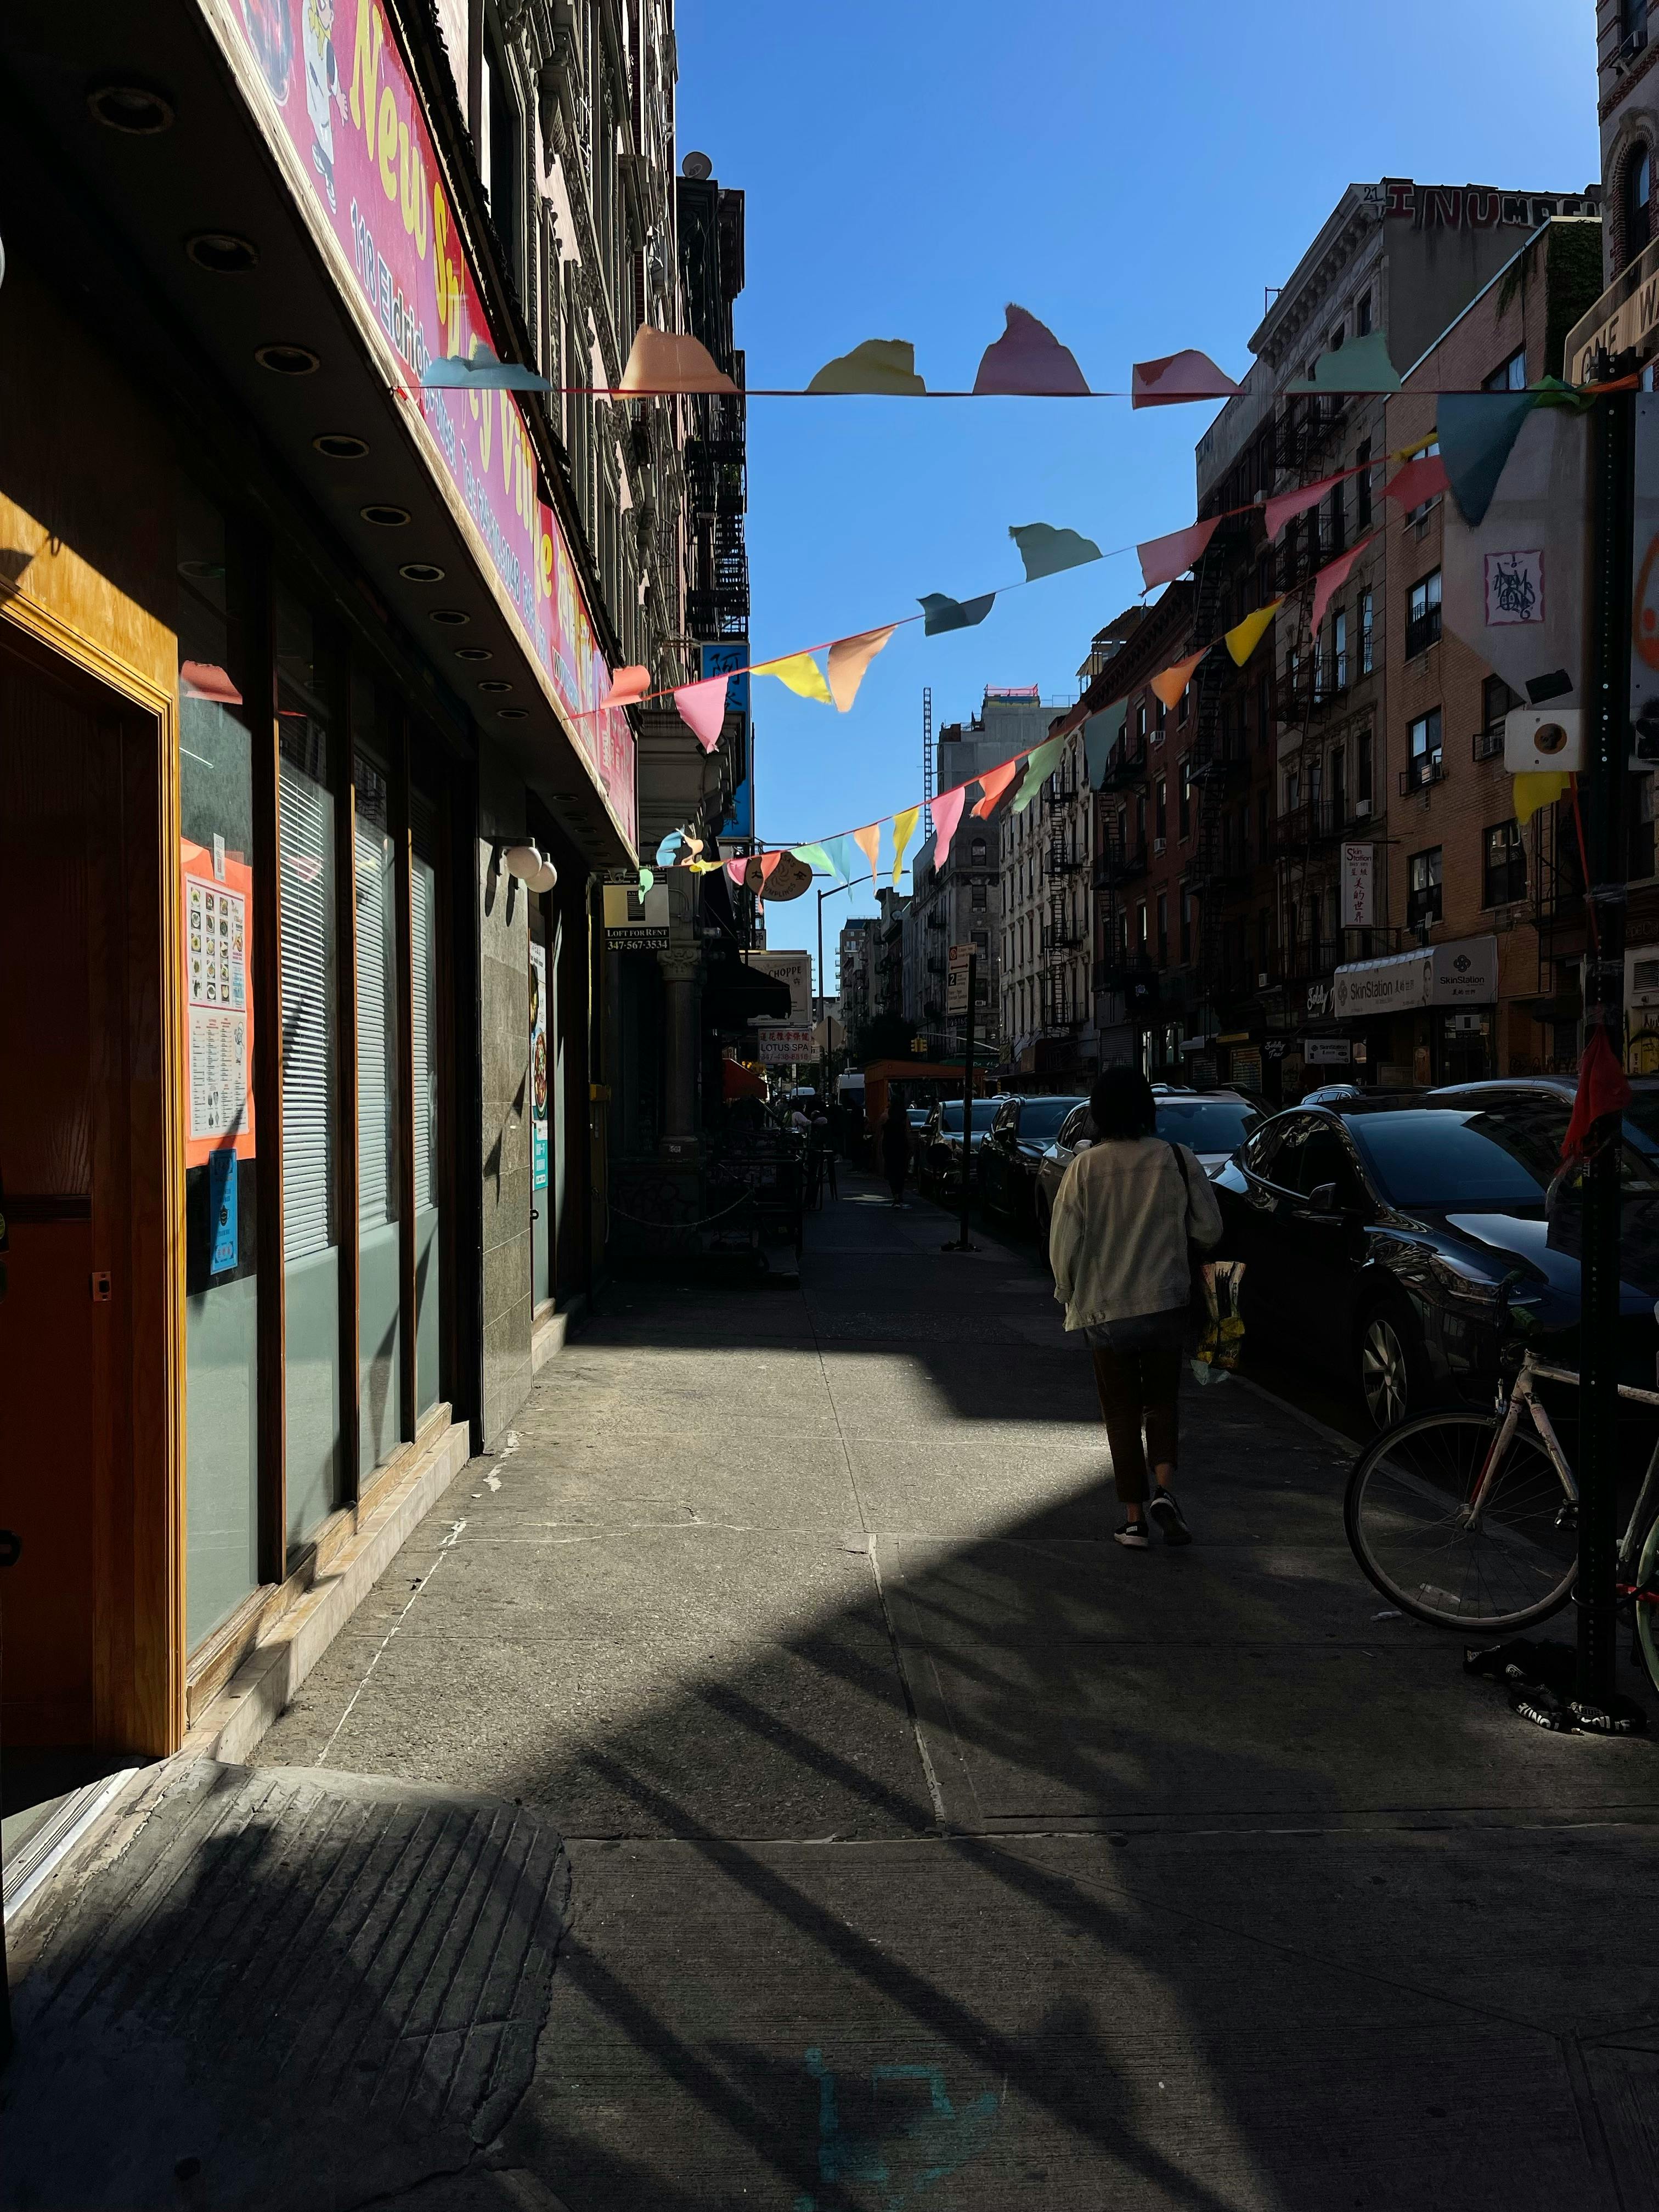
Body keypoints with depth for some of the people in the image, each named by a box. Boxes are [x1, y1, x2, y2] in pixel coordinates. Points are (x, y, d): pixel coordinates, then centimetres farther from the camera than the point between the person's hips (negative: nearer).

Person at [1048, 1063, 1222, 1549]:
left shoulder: (1085, 1167, -9)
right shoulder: (1177, 1160, -5)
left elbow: (1063, 1243, -7)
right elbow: (1210, 1229, 1)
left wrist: (1068, 1292, 10)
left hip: (1105, 1309, -1)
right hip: (1166, 1303, 1)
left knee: (1121, 1411, 9)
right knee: (1161, 1400, 17)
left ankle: (1133, 1517, 10)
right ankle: (1164, 1490, -2)